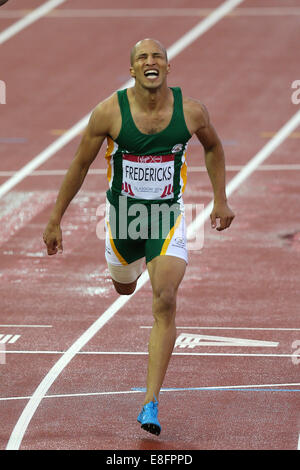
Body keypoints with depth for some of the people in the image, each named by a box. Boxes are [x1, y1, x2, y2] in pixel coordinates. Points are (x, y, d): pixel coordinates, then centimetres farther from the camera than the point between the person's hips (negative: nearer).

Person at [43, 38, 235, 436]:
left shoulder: (192, 112, -13)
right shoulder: (110, 112, -16)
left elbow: (213, 147, 10)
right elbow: (80, 165, -4)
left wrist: (221, 198, 6)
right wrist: (55, 220, -1)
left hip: (168, 215, -1)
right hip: (123, 211, 1)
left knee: (165, 302, -16)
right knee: (124, 288, 23)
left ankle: (151, 403, -14)